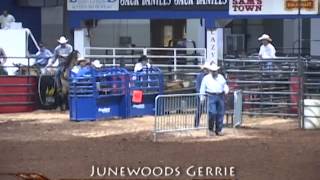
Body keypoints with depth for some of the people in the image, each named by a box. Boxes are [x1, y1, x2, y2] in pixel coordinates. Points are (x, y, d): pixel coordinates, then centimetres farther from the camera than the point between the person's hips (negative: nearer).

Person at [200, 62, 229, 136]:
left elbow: (225, 85, 16)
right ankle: (211, 129, 1)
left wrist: (226, 90, -6)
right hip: (211, 97, -4)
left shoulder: (221, 77, 14)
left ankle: (218, 130, 14)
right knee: (212, 113, -13)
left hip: (220, 96, 4)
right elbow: (202, 88, 7)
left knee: (220, 114, 5)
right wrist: (202, 97, 3)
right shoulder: (206, 78, 4)